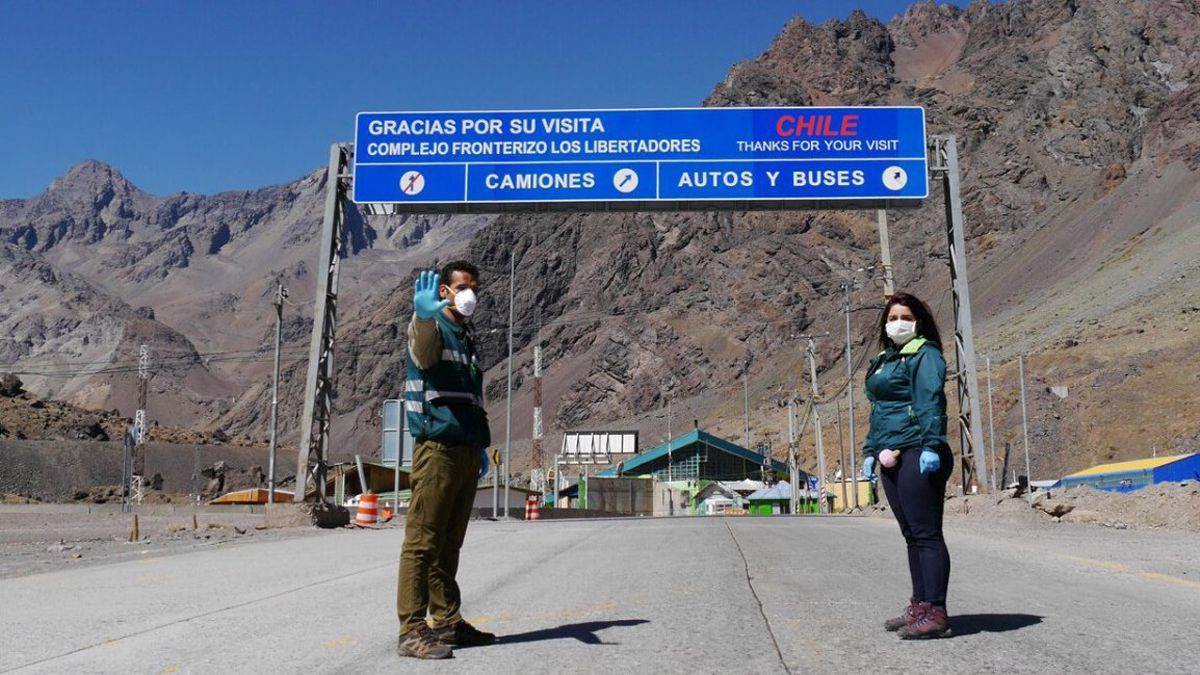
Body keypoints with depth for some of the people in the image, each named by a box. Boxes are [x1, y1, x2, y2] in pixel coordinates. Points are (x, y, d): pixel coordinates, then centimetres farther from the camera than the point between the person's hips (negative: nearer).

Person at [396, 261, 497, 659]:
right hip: (437, 448, -8)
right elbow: (422, 350, -30)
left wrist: (480, 446, 23)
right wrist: (423, 316, -51)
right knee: (422, 542, -7)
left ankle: (448, 623, 20)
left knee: (449, 544, 13)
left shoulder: (466, 337, 22)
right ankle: (412, 630, -4)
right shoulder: (431, 328, -3)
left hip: (466, 451, 8)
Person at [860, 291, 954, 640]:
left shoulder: (924, 354, -4)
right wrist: (870, 451, 23)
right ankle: (919, 606, 20)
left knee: (926, 533, -8)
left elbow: (931, 402, -16)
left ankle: (935, 614, -7)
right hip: (891, 457, 9)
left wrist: (930, 446, -25)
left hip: (916, 455, -9)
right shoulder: (884, 360, 22)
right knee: (911, 534, 13)